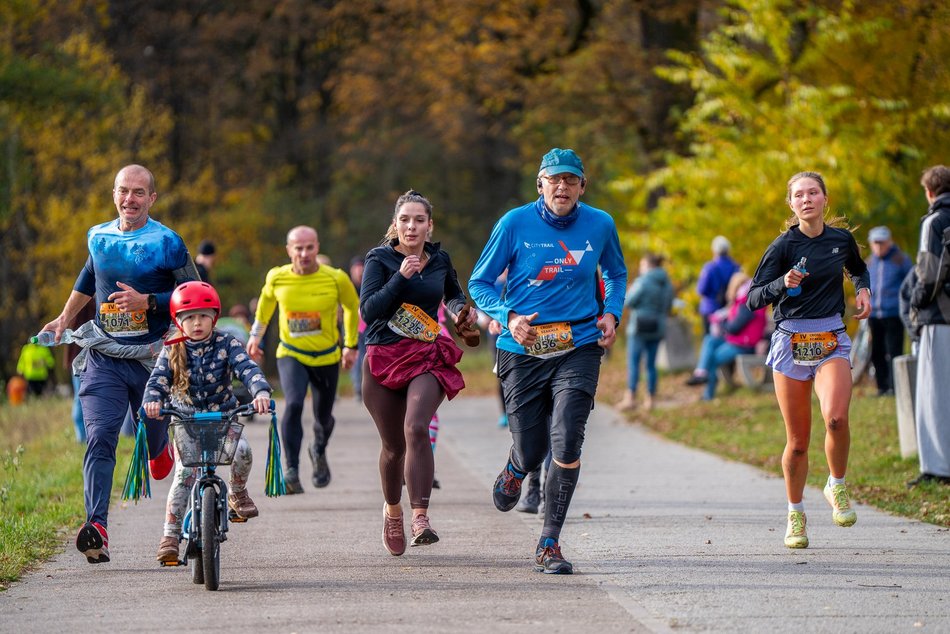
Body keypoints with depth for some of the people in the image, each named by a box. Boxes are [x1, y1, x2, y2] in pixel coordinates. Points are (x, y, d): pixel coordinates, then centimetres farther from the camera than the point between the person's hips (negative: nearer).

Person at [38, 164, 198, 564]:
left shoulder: (166, 243, -4)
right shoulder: (98, 237, 8)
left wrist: (146, 301, -19)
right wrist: (64, 319, 38)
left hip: (151, 359, -2)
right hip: (103, 358, 2)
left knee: (153, 440, 13)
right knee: (99, 439, -16)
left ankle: (163, 450, 53)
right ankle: (97, 529, -28)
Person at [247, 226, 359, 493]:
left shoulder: (336, 279, -14)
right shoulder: (277, 278, -12)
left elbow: (352, 306, 5)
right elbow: (266, 300, 12)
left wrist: (351, 345, 8)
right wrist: (256, 335, 17)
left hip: (327, 358, 1)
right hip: (291, 355, -1)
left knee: (323, 417, 11)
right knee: (293, 404, -26)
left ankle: (319, 452, 47)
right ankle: (291, 471, -22)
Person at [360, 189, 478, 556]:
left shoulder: (440, 260, 9)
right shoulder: (380, 260, -2)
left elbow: (454, 294, 30)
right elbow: (369, 311, -15)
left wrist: (462, 311, 9)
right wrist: (401, 276, -21)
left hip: (428, 359, 0)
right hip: (384, 359, 0)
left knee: (416, 428, -25)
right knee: (393, 445, 9)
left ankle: (420, 519, -33)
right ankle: (392, 510, 37)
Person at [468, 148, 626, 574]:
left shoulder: (600, 225, 2)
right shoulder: (515, 224, -4)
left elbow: (616, 273, 23)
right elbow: (479, 283, 3)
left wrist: (611, 313, 5)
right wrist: (508, 317, -14)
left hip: (579, 348, 0)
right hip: (523, 349, 0)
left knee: (566, 443, -17)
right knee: (530, 452, 5)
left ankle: (549, 546, -7)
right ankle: (514, 471, 47)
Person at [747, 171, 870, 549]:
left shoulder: (842, 239, 6)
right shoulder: (784, 246, -3)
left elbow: (858, 269, 30)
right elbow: (753, 299, -7)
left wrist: (863, 290, 9)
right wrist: (782, 284, -24)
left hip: (832, 341, 1)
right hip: (791, 341, -1)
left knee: (835, 416, -26)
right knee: (797, 440, 1)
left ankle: (837, 487, -1)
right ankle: (795, 517, 19)